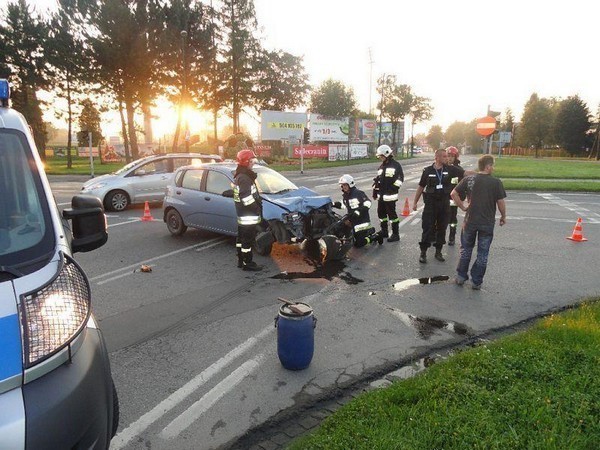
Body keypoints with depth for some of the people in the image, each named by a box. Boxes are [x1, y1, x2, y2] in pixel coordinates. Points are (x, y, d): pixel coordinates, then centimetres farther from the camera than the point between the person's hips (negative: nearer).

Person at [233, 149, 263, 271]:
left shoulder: (239, 176, 15)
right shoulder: (244, 178, -19)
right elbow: (247, 199, -25)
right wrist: (258, 210, -15)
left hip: (242, 215, 11)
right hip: (248, 216, -11)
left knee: (241, 238, 17)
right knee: (248, 240, -2)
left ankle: (241, 261, 28)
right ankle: (247, 263, 7)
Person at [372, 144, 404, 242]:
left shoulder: (396, 165, -6)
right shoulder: (381, 166, 18)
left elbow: (400, 178, -12)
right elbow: (377, 180, 21)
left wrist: (393, 188, -17)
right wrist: (375, 191, 18)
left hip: (390, 195, -8)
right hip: (381, 195, 8)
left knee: (392, 214, -6)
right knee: (381, 213, 13)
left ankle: (396, 234, 2)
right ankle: (384, 231, 27)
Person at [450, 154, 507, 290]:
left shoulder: (468, 179, -2)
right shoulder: (496, 182, -10)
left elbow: (453, 194, -3)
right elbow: (501, 203, -7)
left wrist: (463, 207, 5)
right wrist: (503, 216, 9)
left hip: (470, 221, 2)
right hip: (487, 223, -2)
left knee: (466, 250, 18)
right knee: (482, 253, 9)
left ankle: (461, 277, 22)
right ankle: (477, 282, 16)